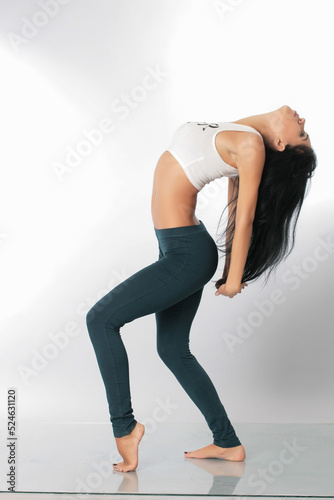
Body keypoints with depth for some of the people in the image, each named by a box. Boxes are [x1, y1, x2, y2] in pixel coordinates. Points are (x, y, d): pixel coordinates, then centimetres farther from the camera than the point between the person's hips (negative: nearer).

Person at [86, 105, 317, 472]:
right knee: (173, 350, 16)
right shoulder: (239, 133, 9)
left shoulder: (252, 144, -18)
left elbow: (245, 219, -15)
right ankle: (227, 443, 25)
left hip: (187, 255, -10)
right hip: (178, 249, 10)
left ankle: (124, 425, 3)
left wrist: (234, 280, -6)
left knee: (100, 320, -5)